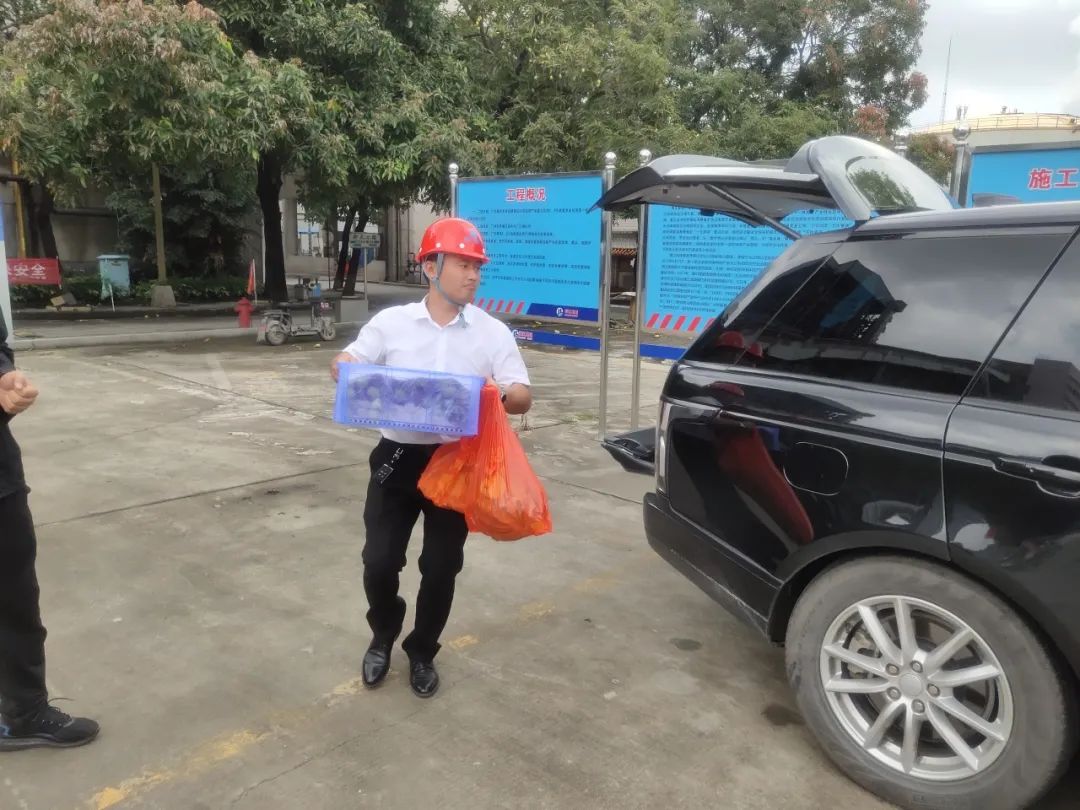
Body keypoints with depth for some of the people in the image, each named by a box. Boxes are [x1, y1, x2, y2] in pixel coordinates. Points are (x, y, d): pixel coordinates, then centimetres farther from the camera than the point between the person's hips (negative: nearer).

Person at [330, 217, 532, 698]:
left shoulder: (494, 332, 1)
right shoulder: (391, 321, 2)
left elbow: (523, 398, 0)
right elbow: (341, 364, 6)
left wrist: (499, 394, -24)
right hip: (398, 457, 0)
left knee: (441, 567, 8)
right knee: (379, 561, 2)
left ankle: (422, 653, 32)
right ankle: (383, 638, 33)